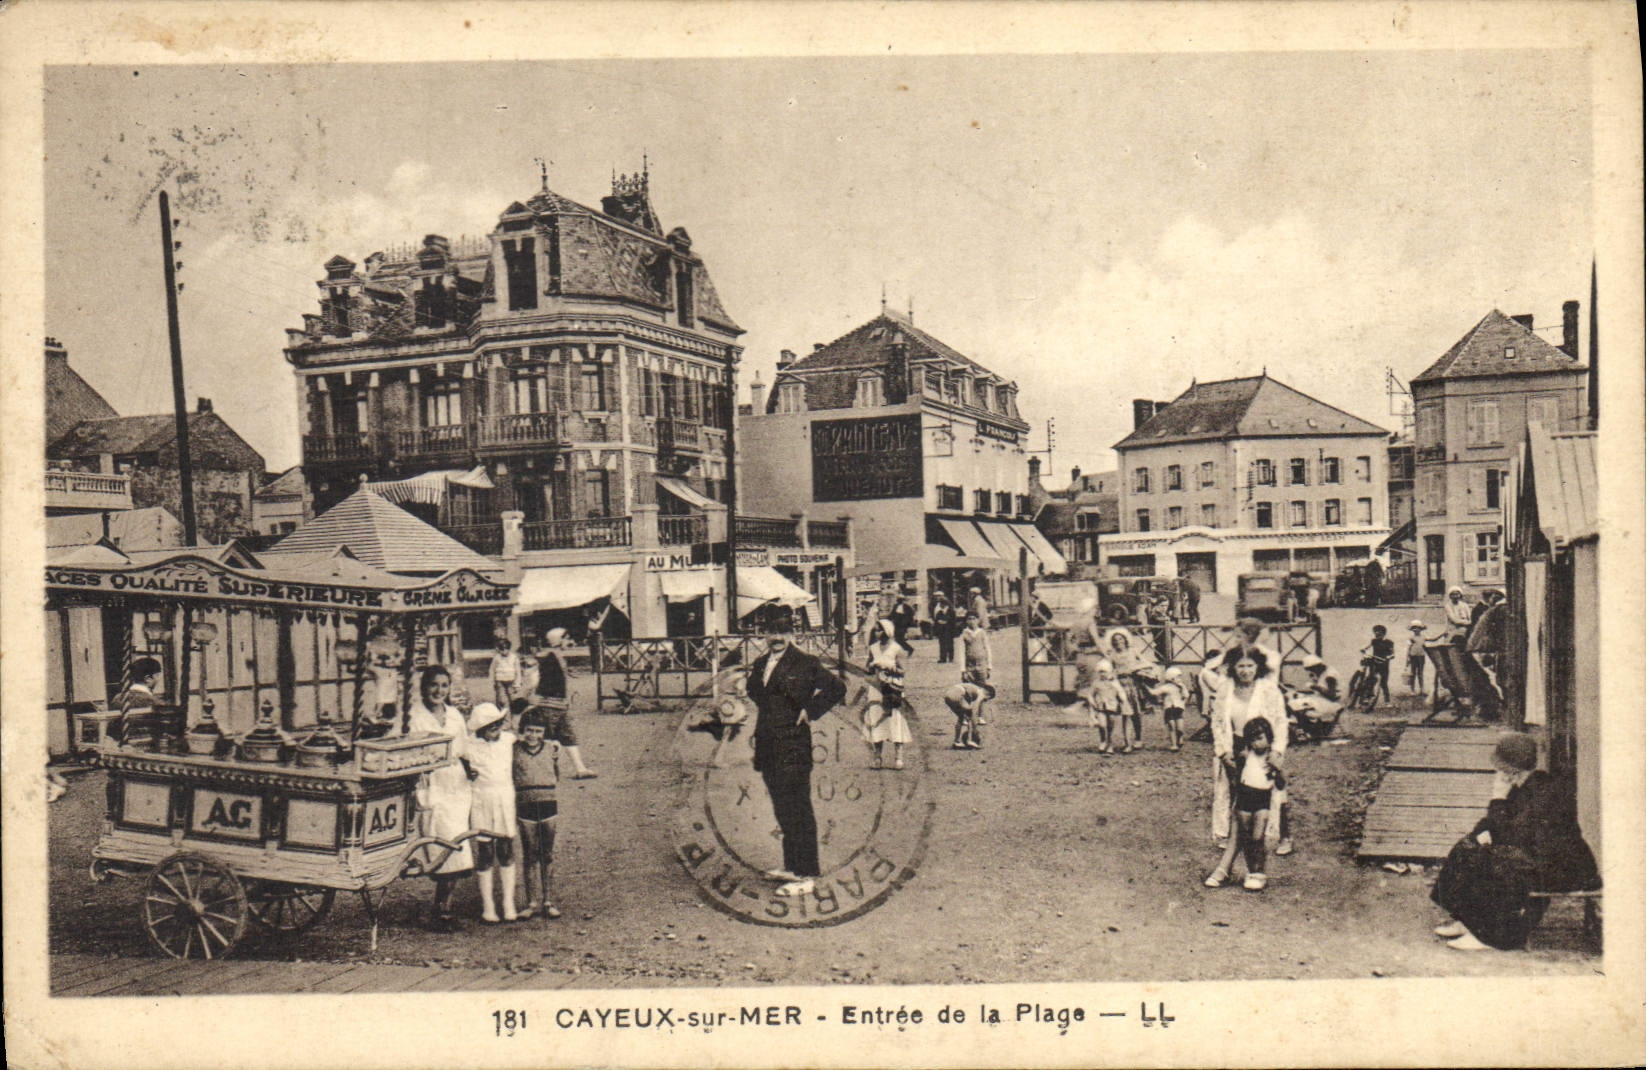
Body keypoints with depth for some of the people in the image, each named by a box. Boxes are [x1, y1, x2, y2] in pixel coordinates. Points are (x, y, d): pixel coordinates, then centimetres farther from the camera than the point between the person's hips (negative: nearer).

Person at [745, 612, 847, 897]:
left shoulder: (805, 663, -8)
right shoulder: (760, 664, 13)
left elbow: (837, 689, -9)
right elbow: (755, 695, 27)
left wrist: (810, 710, -11)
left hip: (793, 747, -8)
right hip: (768, 746, 8)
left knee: (799, 811, -7)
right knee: (783, 810, 17)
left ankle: (806, 876, -4)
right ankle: (792, 865, 30)